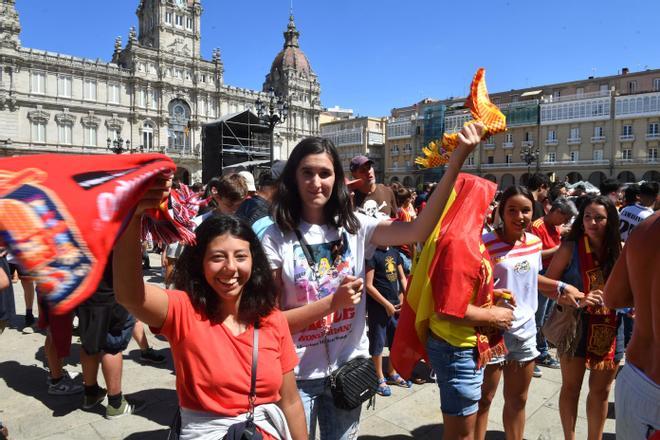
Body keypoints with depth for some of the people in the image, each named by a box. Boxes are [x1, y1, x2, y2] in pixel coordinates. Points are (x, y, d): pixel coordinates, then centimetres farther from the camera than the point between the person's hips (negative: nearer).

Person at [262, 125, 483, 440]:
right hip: (297, 375, -2)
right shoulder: (277, 238, -12)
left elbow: (419, 230, -18)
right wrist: (332, 302, -22)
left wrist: (458, 158, -23)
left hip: (347, 369, 3)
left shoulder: (353, 226, -4)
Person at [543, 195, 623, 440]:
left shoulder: (619, 250, -2)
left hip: (609, 329, 3)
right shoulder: (570, 248, -12)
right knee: (571, 387, 13)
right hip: (576, 325, -3)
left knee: (601, 390, 18)